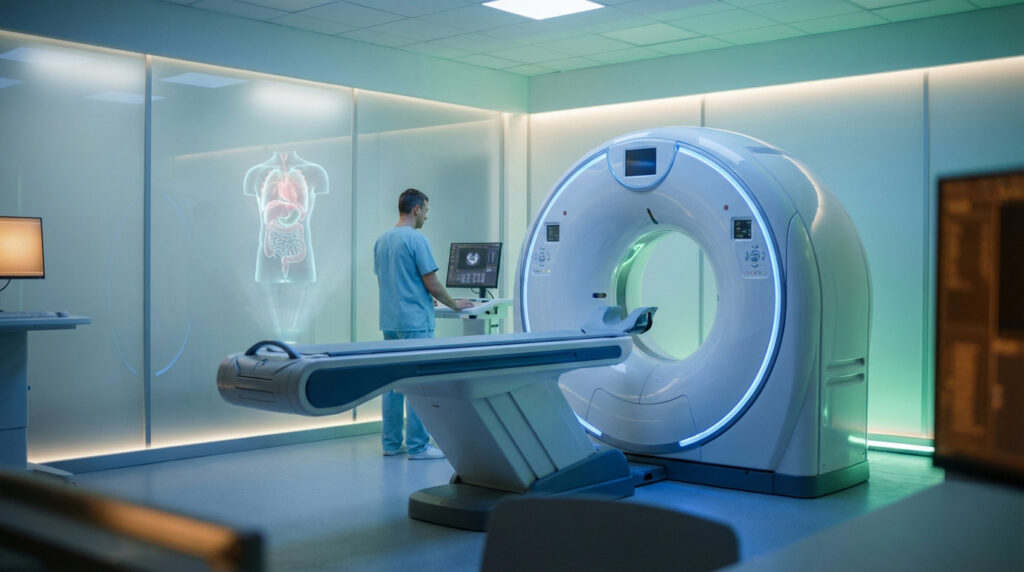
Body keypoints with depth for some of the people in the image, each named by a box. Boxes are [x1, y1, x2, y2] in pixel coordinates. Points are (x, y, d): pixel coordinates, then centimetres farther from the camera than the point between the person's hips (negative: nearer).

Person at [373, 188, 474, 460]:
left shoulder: (381, 241, 12)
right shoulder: (416, 239, -14)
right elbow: (432, 283, -14)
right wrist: (455, 304, 2)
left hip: (389, 322, 8)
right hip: (415, 322, -8)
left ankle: (391, 442, 15)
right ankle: (417, 445, -2)